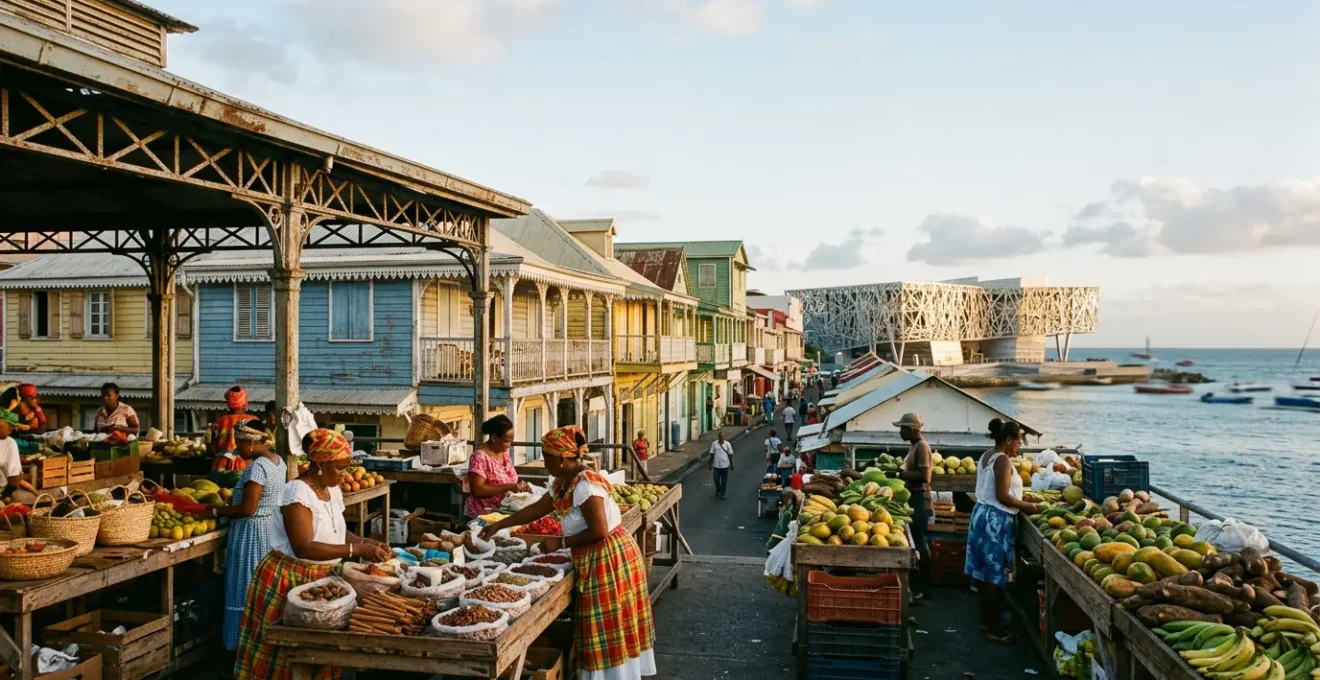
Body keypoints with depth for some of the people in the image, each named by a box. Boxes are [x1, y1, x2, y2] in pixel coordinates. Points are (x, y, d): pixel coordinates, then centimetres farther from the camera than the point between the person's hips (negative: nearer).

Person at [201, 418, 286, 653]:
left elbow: (248, 509, -24)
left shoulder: (257, 467, -22)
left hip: (253, 532, -9)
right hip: (272, 527, 10)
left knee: (249, 591, 1)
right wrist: (231, 502, 15)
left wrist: (216, 512, -13)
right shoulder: (278, 461, 7)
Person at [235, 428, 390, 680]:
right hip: (287, 579, -8)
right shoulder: (298, 491, -21)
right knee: (286, 652, 3)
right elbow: (304, 547, -28)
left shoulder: (332, 489, 6)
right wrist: (357, 550, -28)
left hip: (320, 579, 8)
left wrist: (366, 543, -4)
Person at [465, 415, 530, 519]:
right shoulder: (480, 457, -13)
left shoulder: (505, 452, 8)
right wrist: (509, 487, -23)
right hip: (484, 515, -7)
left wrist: (519, 486, -1)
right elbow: (477, 490, -20)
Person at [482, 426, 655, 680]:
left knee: (609, 629, 0)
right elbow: (537, 509, 17)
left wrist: (561, 543, -16)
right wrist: (498, 525, 15)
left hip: (609, 557, -10)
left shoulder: (585, 485, -23)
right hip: (597, 558, 10)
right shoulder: (563, 482, 8)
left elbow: (598, 531, -25)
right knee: (605, 630, 16)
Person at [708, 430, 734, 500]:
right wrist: (710, 464, 3)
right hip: (716, 465, 1)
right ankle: (718, 491, 37)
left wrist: (731, 465, 1)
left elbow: (730, 455, 0)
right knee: (716, 479, 11)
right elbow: (712, 454, 2)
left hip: (725, 465, -1)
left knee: (724, 481, 5)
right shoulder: (714, 444, -6)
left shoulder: (727, 444, -8)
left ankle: (722, 494, 18)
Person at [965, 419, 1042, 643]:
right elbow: (1002, 496, -20)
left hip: (982, 514, 10)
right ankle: (994, 629, 2)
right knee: (995, 574, -4)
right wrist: (1029, 506, -11)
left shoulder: (986, 456, 13)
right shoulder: (1003, 460, -16)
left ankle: (987, 620, 23)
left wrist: (1021, 500, 16)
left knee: (985, 571, 14)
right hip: (996, 520, -10)